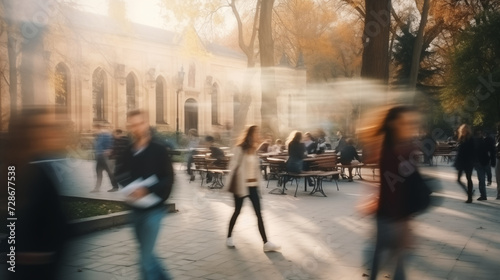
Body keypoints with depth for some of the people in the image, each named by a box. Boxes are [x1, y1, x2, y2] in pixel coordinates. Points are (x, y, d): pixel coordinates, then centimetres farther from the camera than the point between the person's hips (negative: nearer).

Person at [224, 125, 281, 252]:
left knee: (259, 214, 0)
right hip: (241, 185, -6)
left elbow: (256, 167, 13)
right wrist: (230, 183, -15)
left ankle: (266, 243, -2)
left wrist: (258, 183, 11)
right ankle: (229, 237, 27)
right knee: (237, 211, 8)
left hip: (253, 185, 6)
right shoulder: (240, 149, -10)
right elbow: (233, 165, -12)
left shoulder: (254, 149, 11)